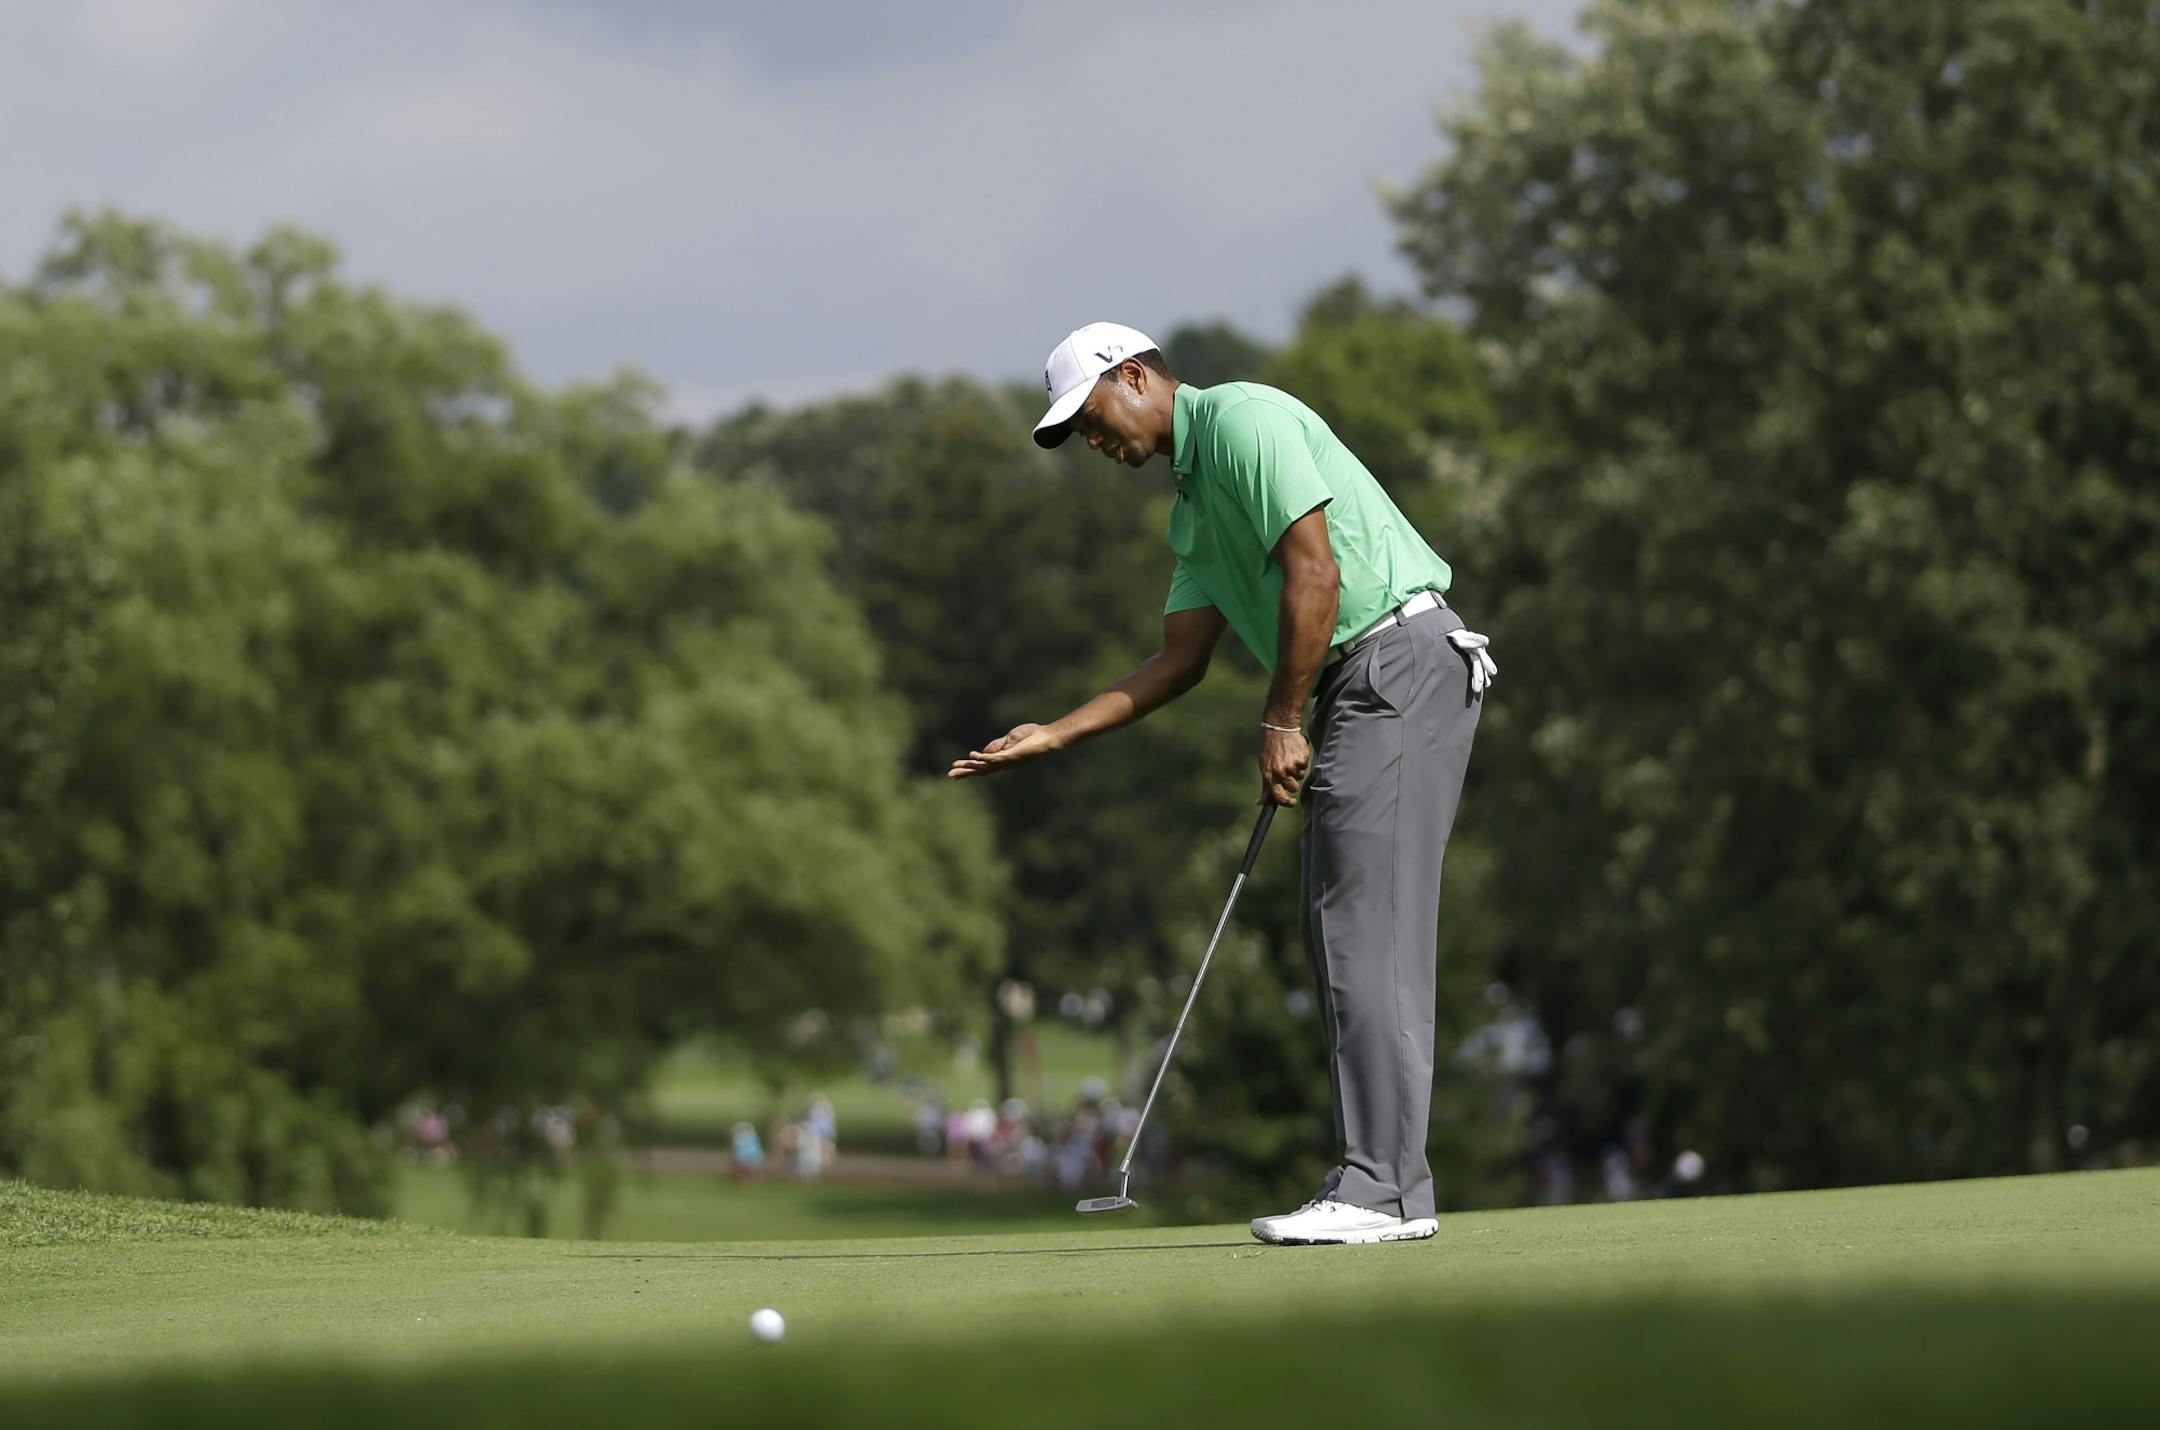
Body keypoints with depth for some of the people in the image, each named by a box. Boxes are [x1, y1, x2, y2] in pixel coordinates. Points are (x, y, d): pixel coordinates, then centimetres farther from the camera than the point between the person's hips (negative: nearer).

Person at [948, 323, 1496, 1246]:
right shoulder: (1192, 504, 23)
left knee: (1366, 927, -13)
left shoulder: (1243, 419, -7)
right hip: (1354, 688, 10)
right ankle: (1389, 1189, 6)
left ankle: (1378, 1188, -16)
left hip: (1400, 658, -10)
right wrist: (1054, 736, 17)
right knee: (1341, 932, 7)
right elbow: (1180, 660, 22)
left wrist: (1281, 722, -12)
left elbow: (1314, 570, -16)